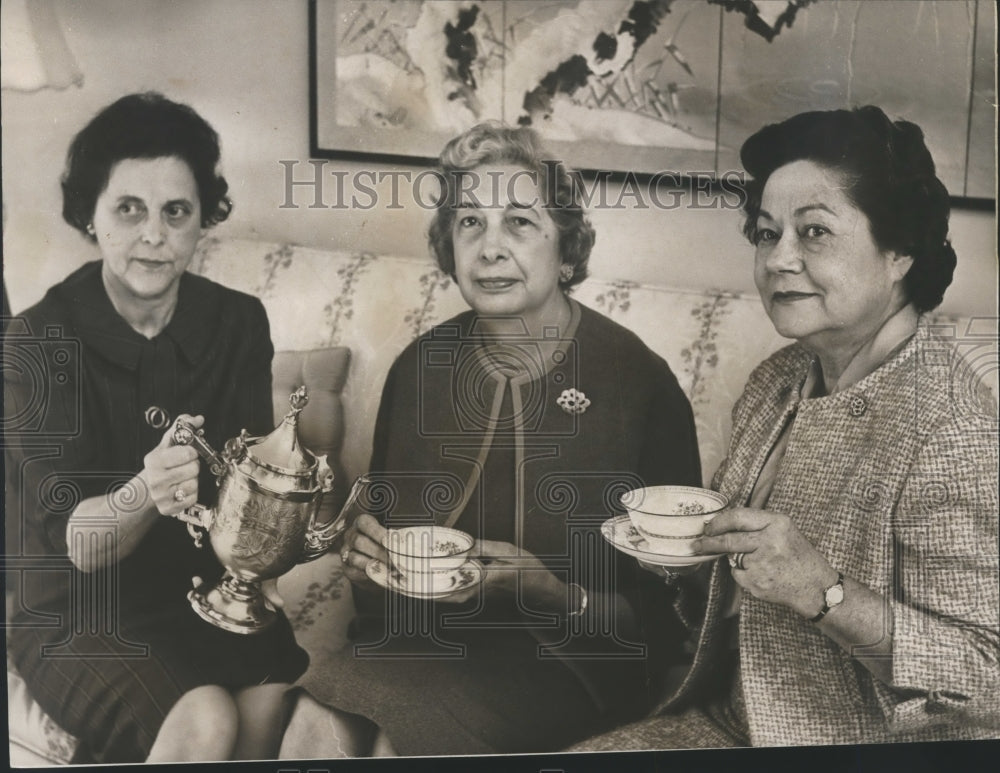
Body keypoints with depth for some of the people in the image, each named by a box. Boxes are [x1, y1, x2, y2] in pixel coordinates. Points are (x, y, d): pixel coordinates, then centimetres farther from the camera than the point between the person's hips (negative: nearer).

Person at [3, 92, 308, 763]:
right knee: (203, 719, -28)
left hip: (203, 595, 4)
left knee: (274, 693, -23)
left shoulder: (238, 324, -2)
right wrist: (143, 494, -41)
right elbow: (70, 541, -20)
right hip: (76, 616, -3)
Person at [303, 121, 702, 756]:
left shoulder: (641, 382, -9)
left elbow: (670, 607, -5)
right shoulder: (419, 368, 5)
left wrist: (554, 596, -21)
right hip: (413, 643, 4)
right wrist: (365, 553, -4)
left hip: (559, 667, -3)